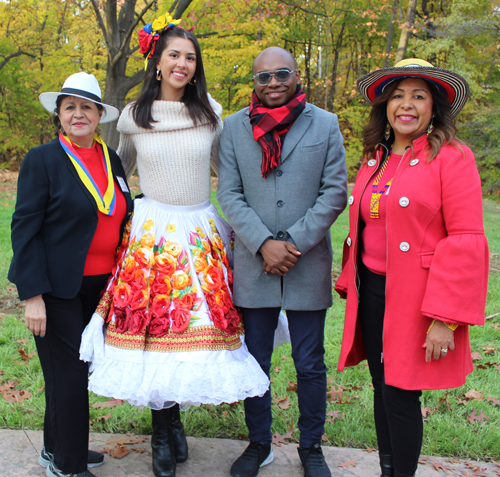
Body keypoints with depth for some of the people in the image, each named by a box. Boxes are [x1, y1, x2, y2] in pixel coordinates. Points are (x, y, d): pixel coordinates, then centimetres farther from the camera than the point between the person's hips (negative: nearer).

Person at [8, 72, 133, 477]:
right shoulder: (42, 159, -8)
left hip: (100, 286, 6)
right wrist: (32, 295, -16)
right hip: (57, 288, -5)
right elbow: (24, 229, -11)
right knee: (69, 375, 1)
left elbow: (123, 217, 14)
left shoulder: (112, 160, 8)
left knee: (80, 368, 14)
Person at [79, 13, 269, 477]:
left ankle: (173, 423, 25)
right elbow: (119, 171, 18)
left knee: (198, 325, 3)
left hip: (202, 232, 1)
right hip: (152, 233, -1)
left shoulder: (210, 112, 3)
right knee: (155, 324, 0)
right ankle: (164, 433, 19)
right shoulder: (133, 116, 2)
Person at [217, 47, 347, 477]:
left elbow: (335, 192, -2)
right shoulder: (234, 127, 5)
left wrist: (293, 243, -11)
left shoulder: (325, 124, 3)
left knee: (310, 365, 8)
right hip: (253, 264, 1)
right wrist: (264, 244, -13)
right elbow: (229, 193, -1)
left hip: (309, 265, -1)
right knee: (255, 361, 12)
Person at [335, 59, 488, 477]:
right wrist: (352, 286, 11)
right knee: (383, 388, 15)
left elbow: (466, 242, -14)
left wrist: (445, 318, -18)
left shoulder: (451, 157, -8)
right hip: (372, 292, 6)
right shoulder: (375, 160, 12)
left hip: (416, 299, -6)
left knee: (400, 394, -1)